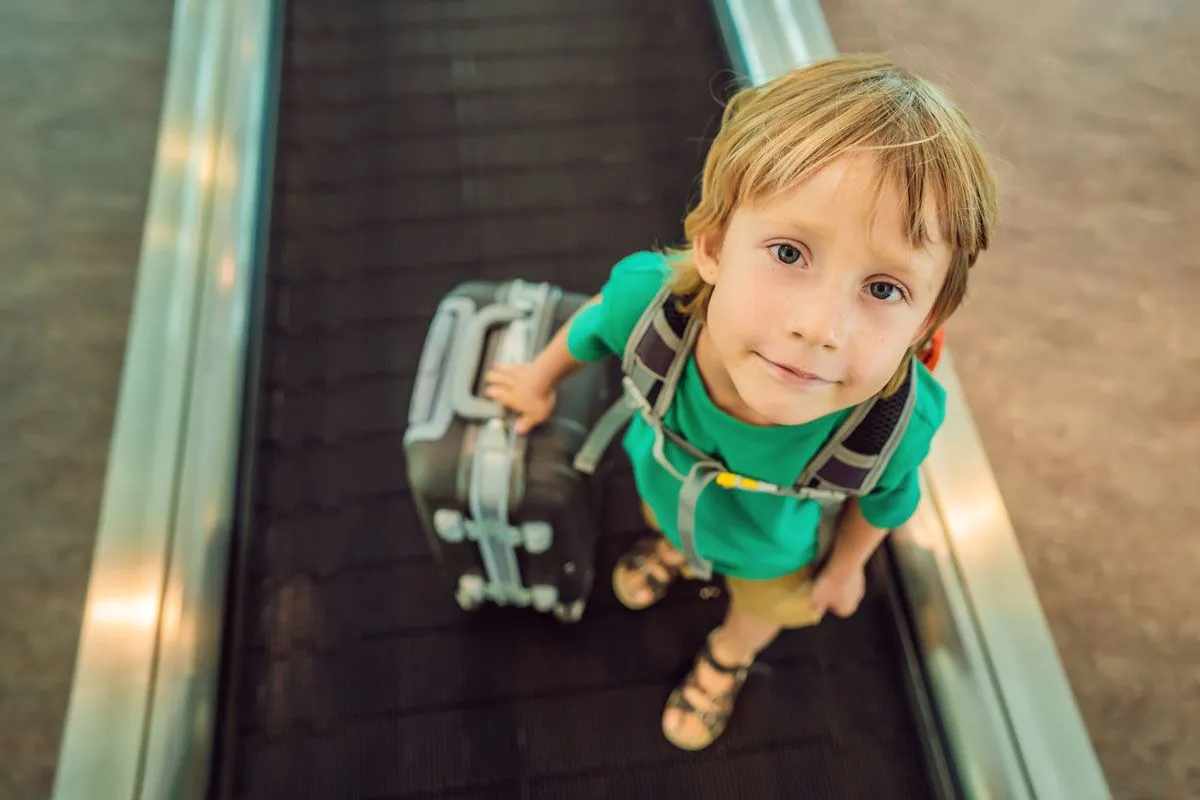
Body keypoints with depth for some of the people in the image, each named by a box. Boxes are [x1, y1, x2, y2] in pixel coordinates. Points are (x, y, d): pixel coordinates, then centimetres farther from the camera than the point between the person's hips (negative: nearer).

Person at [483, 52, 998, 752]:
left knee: (763, 607, 33)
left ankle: (726, 659, 69)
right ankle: (674, 547, 75)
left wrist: (845, 564, 3)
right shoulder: (649, 296, -43)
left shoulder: (897, 425, -43)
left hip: (776, 548, 0)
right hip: (666, 477, 1)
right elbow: (595, 323, -16)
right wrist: (541, 381, 3)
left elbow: (885, 499, -17)